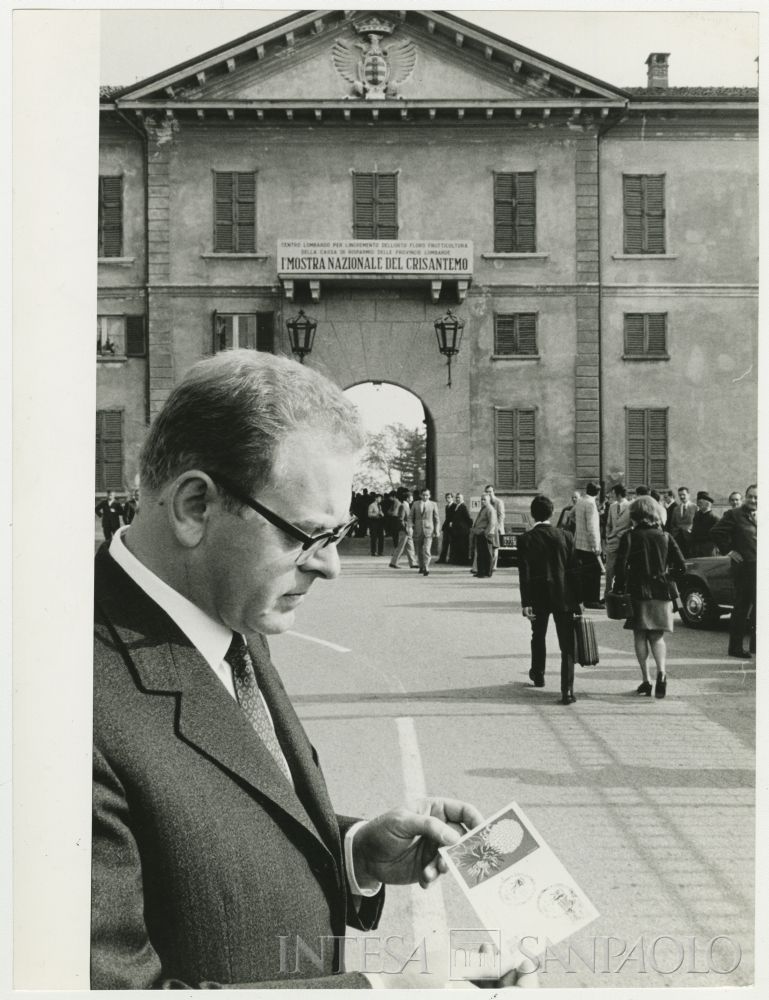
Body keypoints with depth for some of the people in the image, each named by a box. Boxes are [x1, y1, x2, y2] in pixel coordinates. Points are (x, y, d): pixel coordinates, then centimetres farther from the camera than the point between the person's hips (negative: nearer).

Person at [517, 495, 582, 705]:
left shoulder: (526, 539, -6)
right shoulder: (565, 536, -2)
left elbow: (524, 573, -10)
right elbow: (574, 569, -1)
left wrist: (525, 603, -8)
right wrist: (577, 599, 3)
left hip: (538, 596, 0)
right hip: (563, 595, 0)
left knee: (538, 636, 24)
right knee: (567, 644, -1)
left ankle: (538, 675, 43)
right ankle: (567, 690, -11)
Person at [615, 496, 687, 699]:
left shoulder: (630, 537, -5)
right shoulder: (665, 537, 4)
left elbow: (621, 565, -14)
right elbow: (681, 567, 1)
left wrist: (620, 588, -2)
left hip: (638, 592, -2)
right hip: (661, 592, 2)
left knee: (640, 636, 8)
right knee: (657, 636, 10)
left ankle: (646, 680, 4)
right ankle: (661, 671, -15)